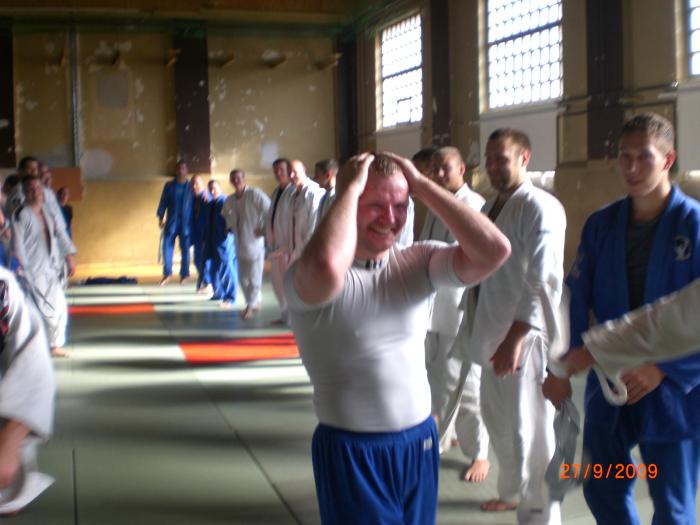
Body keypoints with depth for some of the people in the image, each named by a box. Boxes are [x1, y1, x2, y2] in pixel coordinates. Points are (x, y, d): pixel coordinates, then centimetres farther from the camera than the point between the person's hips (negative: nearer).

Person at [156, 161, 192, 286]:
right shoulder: (169, 185, 7)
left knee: (185, 249, 4)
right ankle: (167, 274, 6)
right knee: (167, 246, -3)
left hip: (186, 222, -1)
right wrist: (160, 217, -3)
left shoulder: (190, 187, 2)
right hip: (171, 221, 1)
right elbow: (163, 202, 6)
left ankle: (184, 274, 15)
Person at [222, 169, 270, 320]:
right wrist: (230, 227, 12)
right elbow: (226, 215, 27)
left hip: (255, 243, -7)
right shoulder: (229, 200, 7)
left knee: (254, 278, -4)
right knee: (243, 278, 13)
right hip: (240, 244, 7)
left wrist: (265, 229, -13)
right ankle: (256, 301, 31)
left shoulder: (255, 194, -13)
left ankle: (251, 306, 7)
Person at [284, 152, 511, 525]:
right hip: (351, 452, -5)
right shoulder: (307, 275, -15)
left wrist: (421, 185, -12)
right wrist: (350, 188, -24)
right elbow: (327, 267, -40)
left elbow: (494, 250, -14)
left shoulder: (418, 263, 0)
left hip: (420, 441, 5)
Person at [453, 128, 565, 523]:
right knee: (499, 420, 21)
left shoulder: (540, 209, -14)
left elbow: (544, 283, -21)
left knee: (528, 430, -2)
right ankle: (513, 492, 41)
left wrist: (515, 339, -25)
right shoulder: (491, 206, 12)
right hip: (494, 333, 9)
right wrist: (475, 326, 15)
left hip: (523, 338, -8)